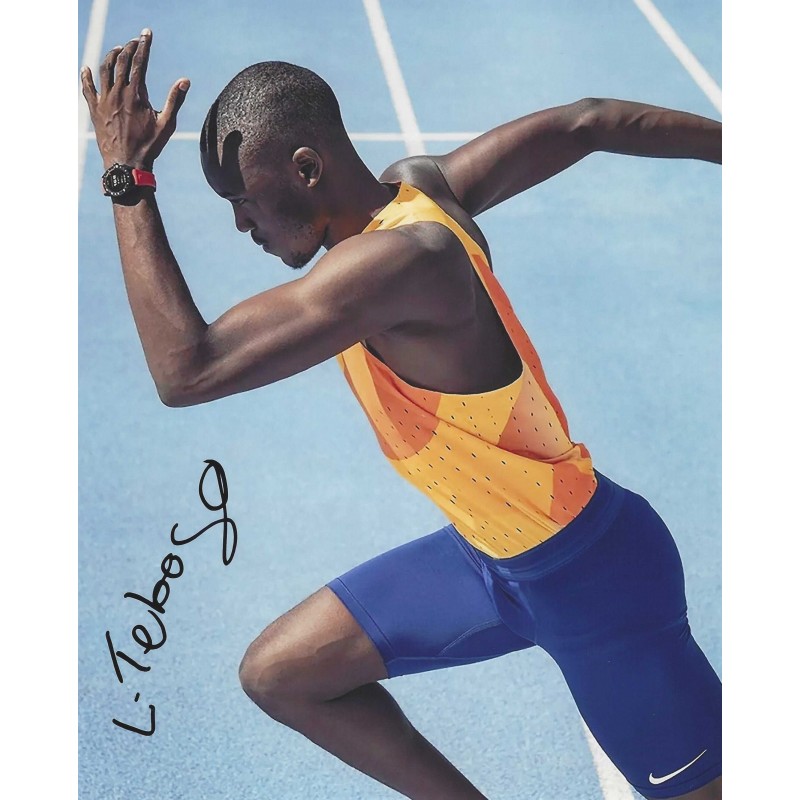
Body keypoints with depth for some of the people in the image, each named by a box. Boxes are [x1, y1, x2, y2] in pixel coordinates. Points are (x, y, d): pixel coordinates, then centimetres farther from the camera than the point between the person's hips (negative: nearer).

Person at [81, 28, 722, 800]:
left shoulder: (396, 259, -32)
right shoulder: (418, 186, -6)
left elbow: (186, 370, -35)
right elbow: (584, 124, 4)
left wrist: (127, 179, -29)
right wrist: (727, 141, 17)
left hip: (586, 573, -9)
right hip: (491, 553, 9)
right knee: (277, 673, 10)